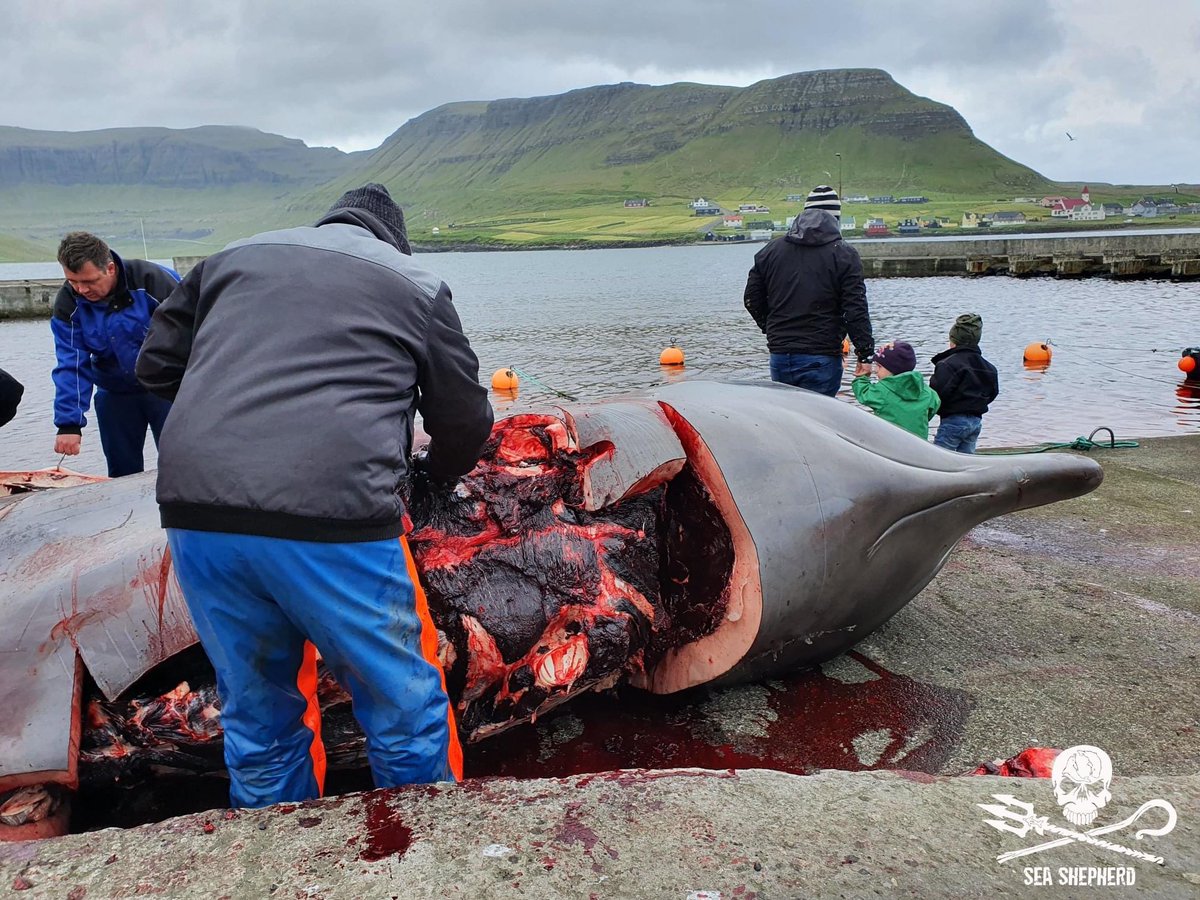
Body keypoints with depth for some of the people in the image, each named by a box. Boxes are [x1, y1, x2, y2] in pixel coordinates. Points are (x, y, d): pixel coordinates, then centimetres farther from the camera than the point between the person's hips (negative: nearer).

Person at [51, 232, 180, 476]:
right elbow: (71, 365, -11)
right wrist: (69, 424, -18)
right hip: (114, 394, 3)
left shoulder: (153, 280, -20)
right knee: (122, 474, 9)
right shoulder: (68, 302, -9)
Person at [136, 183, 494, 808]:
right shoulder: (415, 284, 14)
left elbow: (156, 365, 25)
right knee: (406, 715, 13)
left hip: (195, 515, 5)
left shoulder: (235, 257, 23)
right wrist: (436, 476, 36)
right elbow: (466, 421, 16)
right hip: (330, 521, -4)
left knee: (256, 719, 21)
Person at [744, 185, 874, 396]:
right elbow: (855, 310, -8)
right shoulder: (844, 254, -5)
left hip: (779, 357, 4)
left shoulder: (770, 251, 8)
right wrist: (865, 354, -2)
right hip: (821, 359, -4)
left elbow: (752, 300, 13)